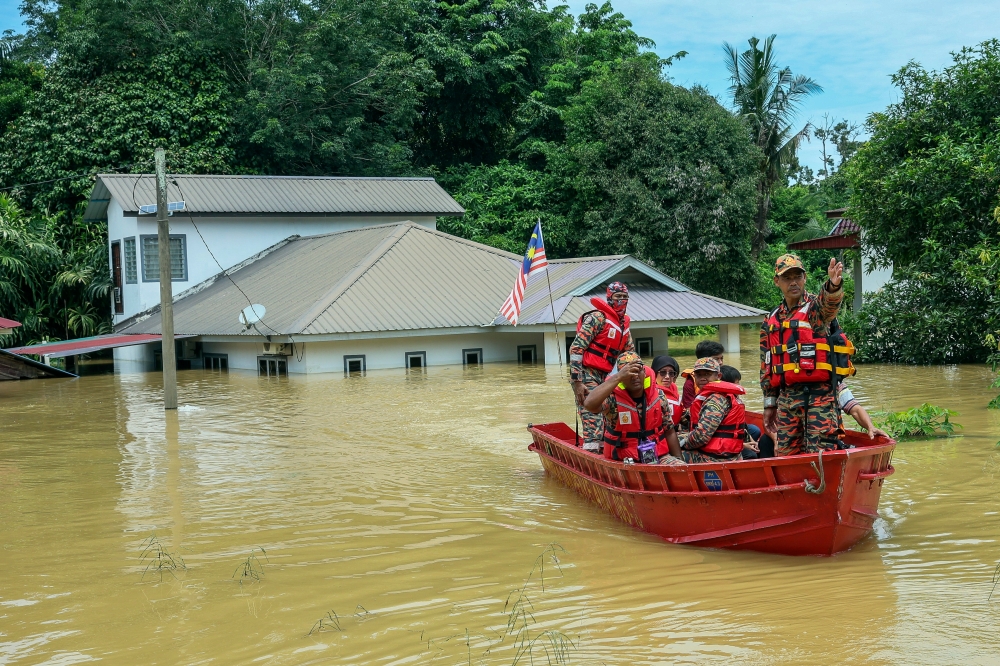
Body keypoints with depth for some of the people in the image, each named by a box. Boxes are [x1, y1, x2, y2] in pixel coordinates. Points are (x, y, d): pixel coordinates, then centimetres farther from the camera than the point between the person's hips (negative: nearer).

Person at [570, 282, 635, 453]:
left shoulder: (624, 325, 14)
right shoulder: (598, 317, -11)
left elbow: (630, 354, 25)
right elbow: (576, 348, -16)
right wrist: (577, 382, -19)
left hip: (605, 377, 8)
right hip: (587, 375, -8)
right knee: (593, 422, -15)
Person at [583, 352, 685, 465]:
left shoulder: (658, 395, 4)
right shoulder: (613, 397, -11)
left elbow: (669, 432, 13)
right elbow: (589, 404, -34)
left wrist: (678, 459, 6)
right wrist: (618, 377, -32)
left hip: (659, 457, 4)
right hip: (626, 462, -4)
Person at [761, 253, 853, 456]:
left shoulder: (816, 307, -1)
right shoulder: (771, 321, 15)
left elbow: (829, 303, -29)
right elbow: (766, 367, 20)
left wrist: (833, 286, -52)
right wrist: (769, 403, 17)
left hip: (820, 395, -6)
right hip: (787, 397, 6)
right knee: (785, 457, 8)